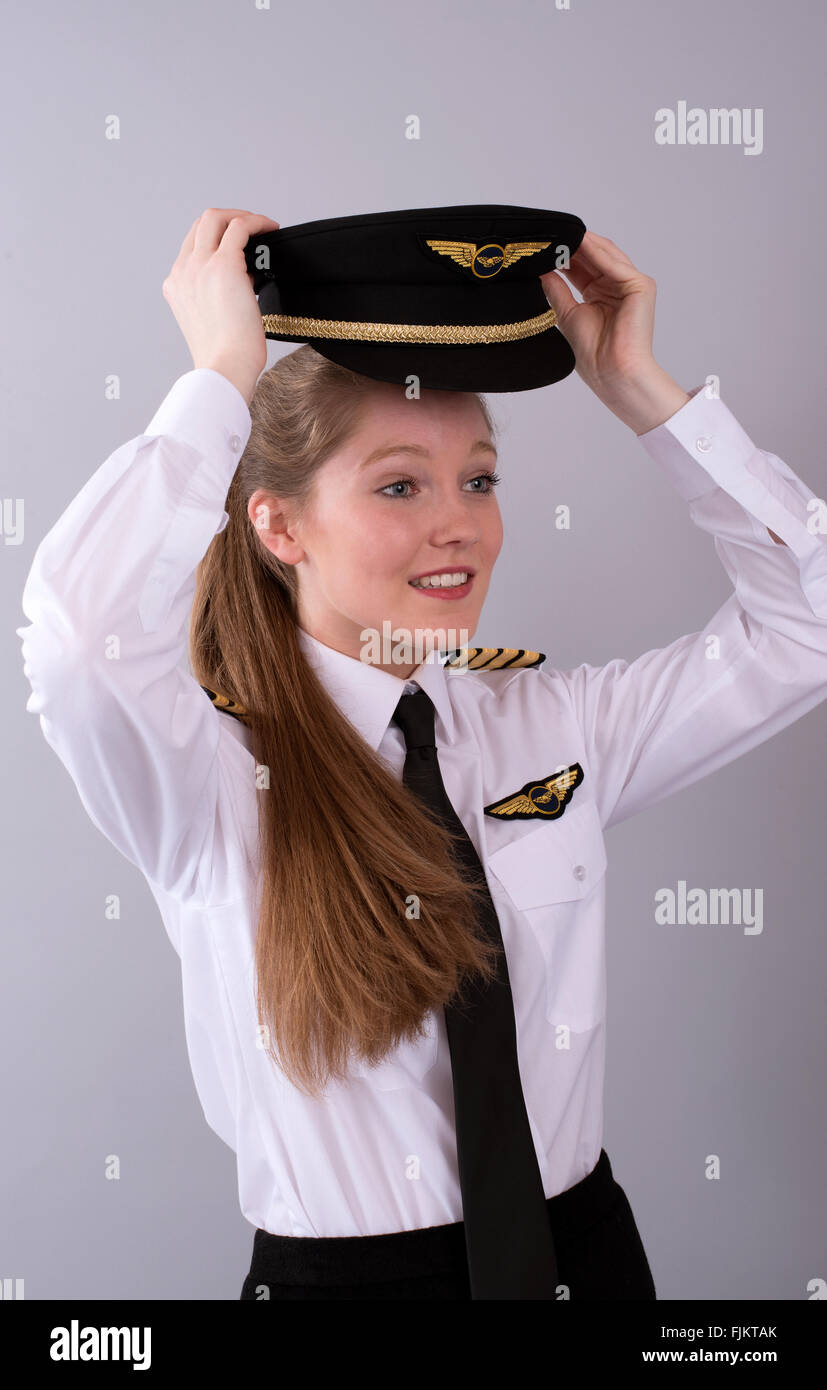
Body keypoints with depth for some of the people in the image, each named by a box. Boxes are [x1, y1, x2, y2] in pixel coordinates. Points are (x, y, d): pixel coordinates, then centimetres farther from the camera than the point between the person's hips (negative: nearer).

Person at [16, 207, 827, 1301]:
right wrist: (223, 379, -24)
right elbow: (83, 640, -37)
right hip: (334, 1270, -3)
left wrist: (638, 390, -8)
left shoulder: (559, 727, -4)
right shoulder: (213, 775, -16)